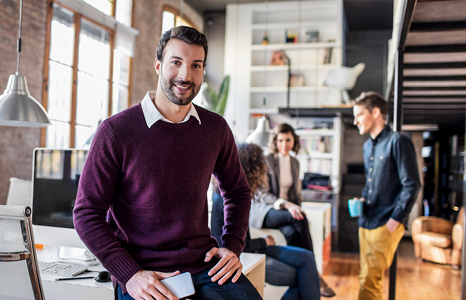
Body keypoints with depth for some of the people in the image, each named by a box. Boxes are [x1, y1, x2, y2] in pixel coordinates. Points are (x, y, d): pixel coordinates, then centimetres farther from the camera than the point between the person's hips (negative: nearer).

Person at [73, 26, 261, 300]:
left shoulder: (216, 128, 4)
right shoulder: (115, 131, -7)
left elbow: (238, 192, 18)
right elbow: (87, 214, -5)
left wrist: (233, 247, 4)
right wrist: (129, 274, -15)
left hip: (204, 262, 3)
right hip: (141, 271, -2)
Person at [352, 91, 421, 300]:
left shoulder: (397, 142, -10)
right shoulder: (368, 146, 15)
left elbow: (411, 185, -12)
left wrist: (395, 220, -16)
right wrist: (363, 199, 7)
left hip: (386, 225, -8)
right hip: (366, 222, 8)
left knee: (369, 280, -10)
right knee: (366, 278, 13)